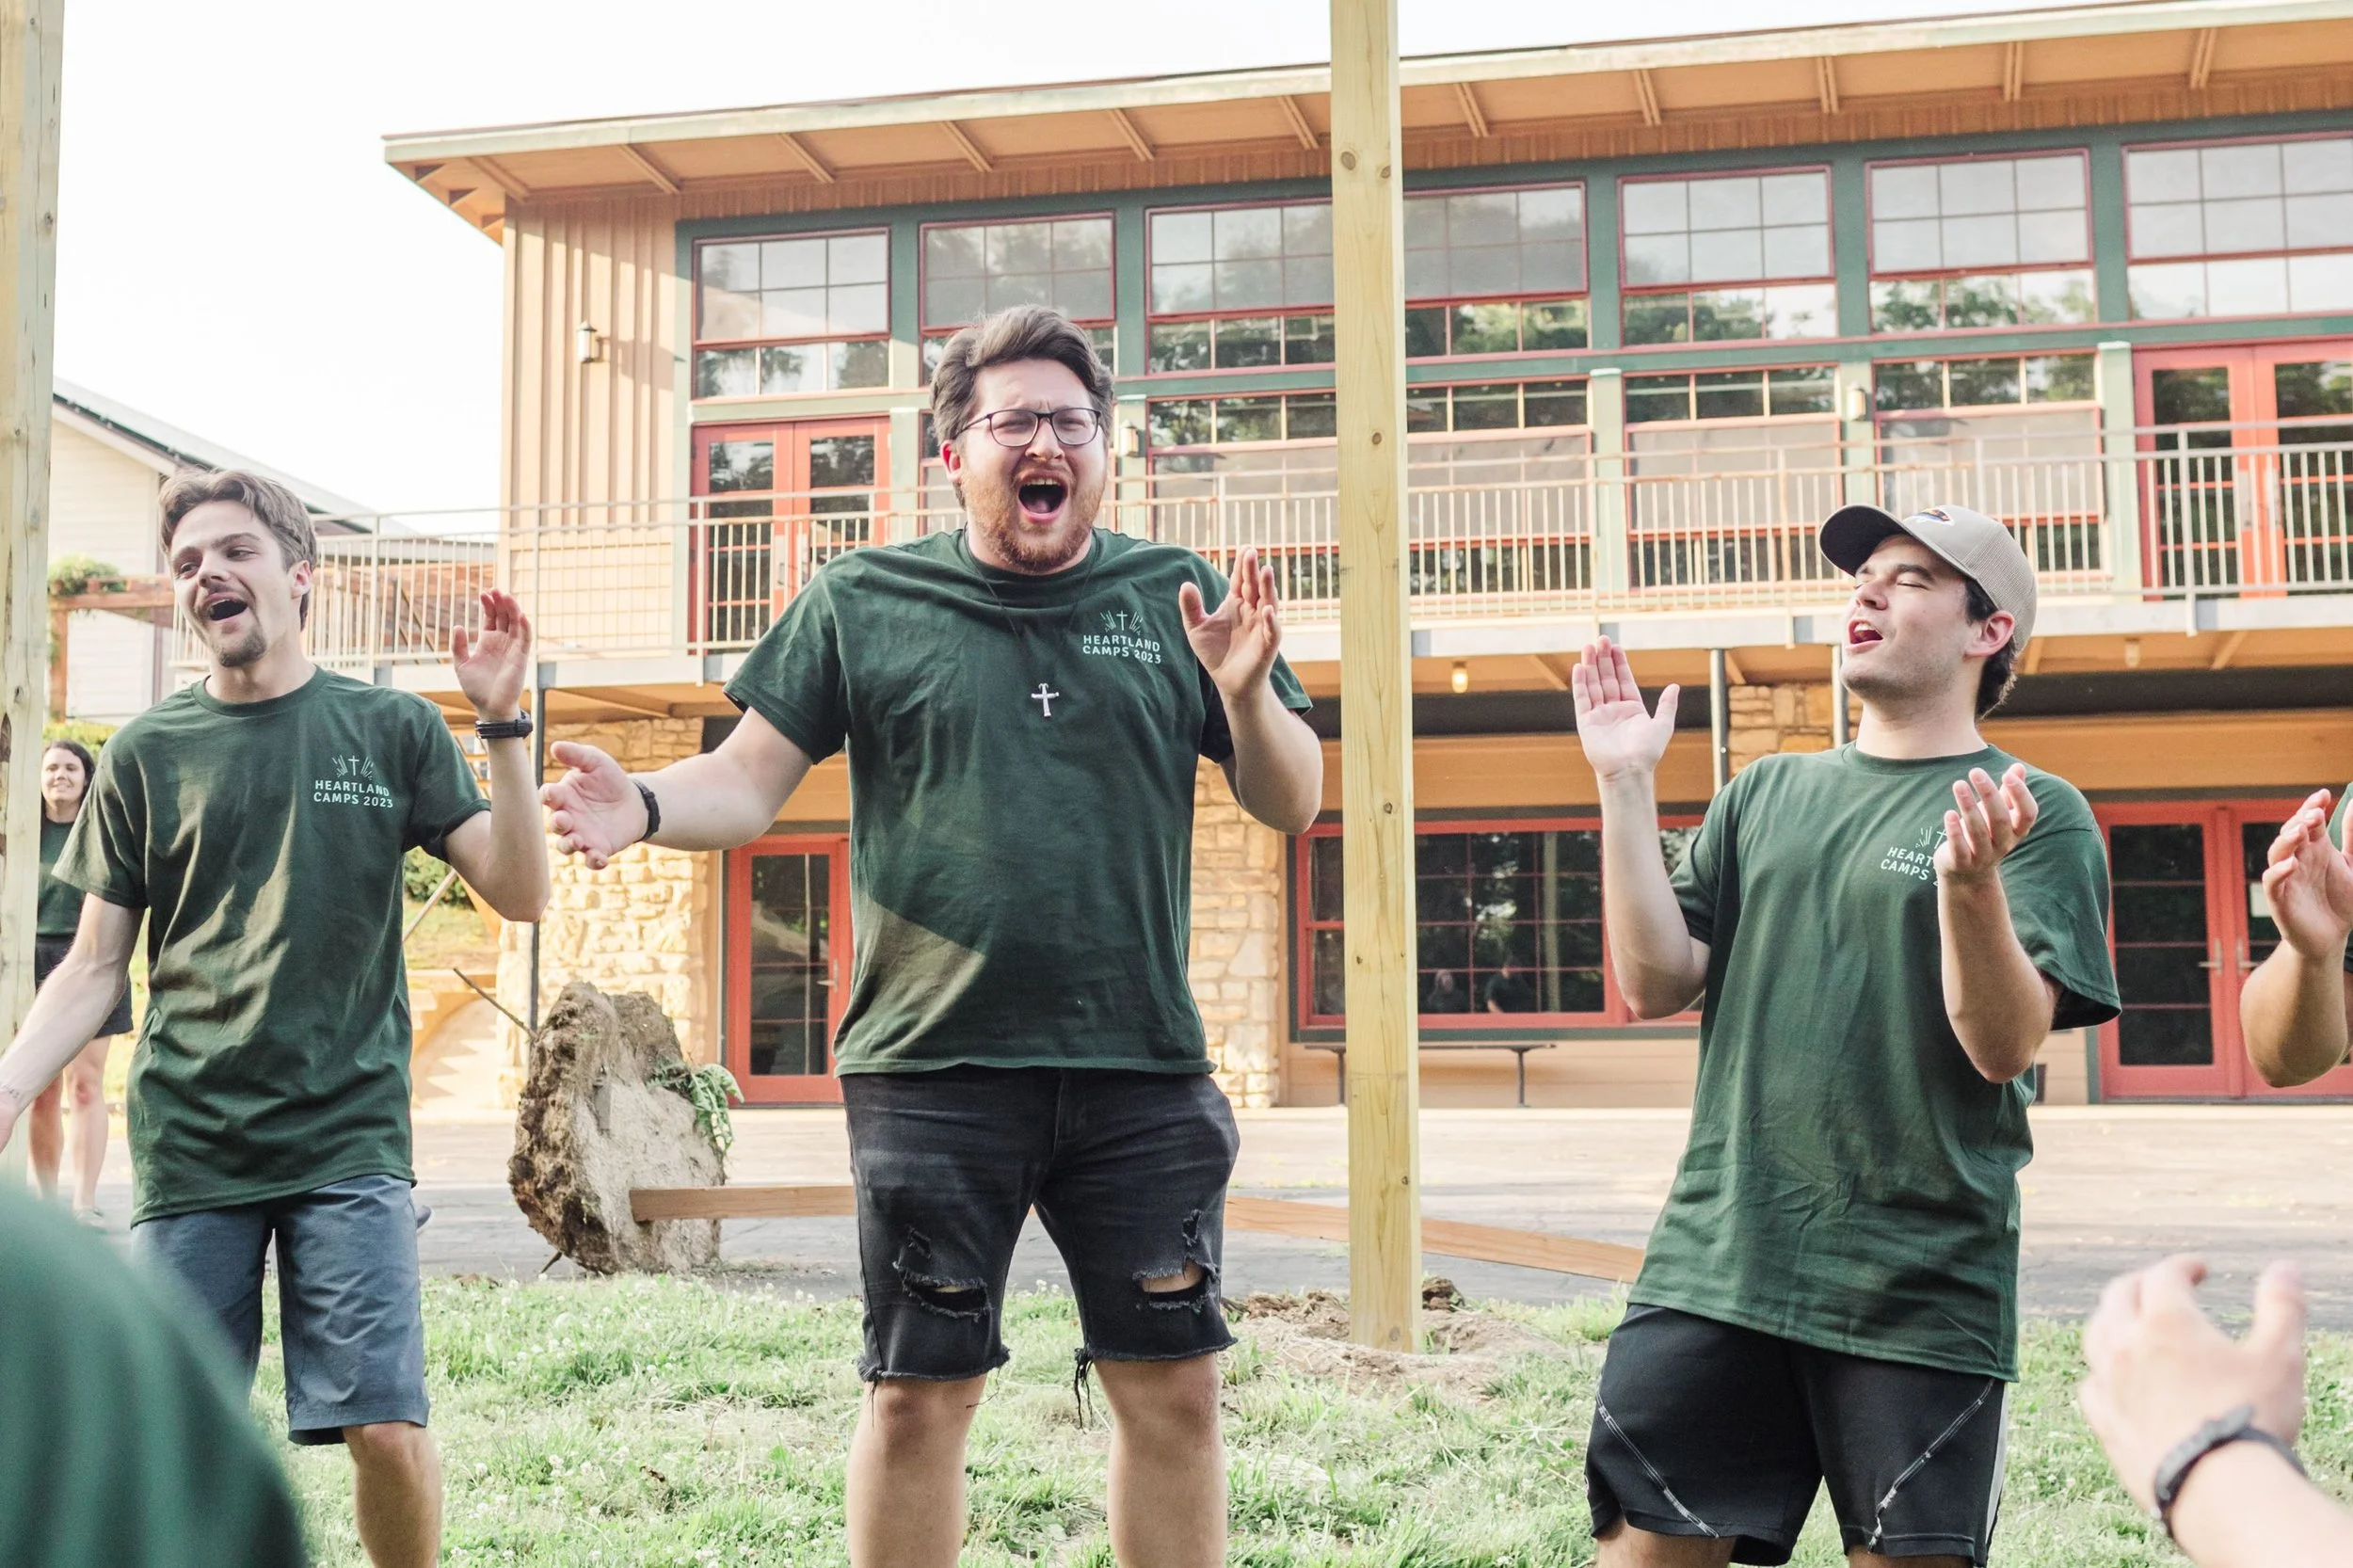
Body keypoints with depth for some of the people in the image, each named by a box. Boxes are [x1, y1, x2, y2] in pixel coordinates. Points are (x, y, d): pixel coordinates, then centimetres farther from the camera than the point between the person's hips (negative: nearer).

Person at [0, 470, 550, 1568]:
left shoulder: (391, 731, 4)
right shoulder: (147, 755, 6)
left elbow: (520, 894, -2)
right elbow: (93, 970, 8)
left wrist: (502, 725, -12)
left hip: (350, 1141, -1)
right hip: (188, 1148, 2)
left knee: (386, 1426, -7)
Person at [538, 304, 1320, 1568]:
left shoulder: (1173, 599, 7)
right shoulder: (862, 603, 4)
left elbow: (1291, 806, 8)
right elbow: (749, 783, 2)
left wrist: (1247, 696, -12)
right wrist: (644, 807, -18)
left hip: (1142, 1071, 2)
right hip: (932, 1069, -1)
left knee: (1174, 1389, 7)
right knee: (920, 1393, 6)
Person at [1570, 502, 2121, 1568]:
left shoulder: (2034, 813, 0)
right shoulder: (1767, 793, 13)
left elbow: (2004, 1045, -11)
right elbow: (1656, 985, 5)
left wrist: (1970, 885, -28)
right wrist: (1625, 786, -1)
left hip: (1919, 1293, -3)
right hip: (1713, 1267, 4)